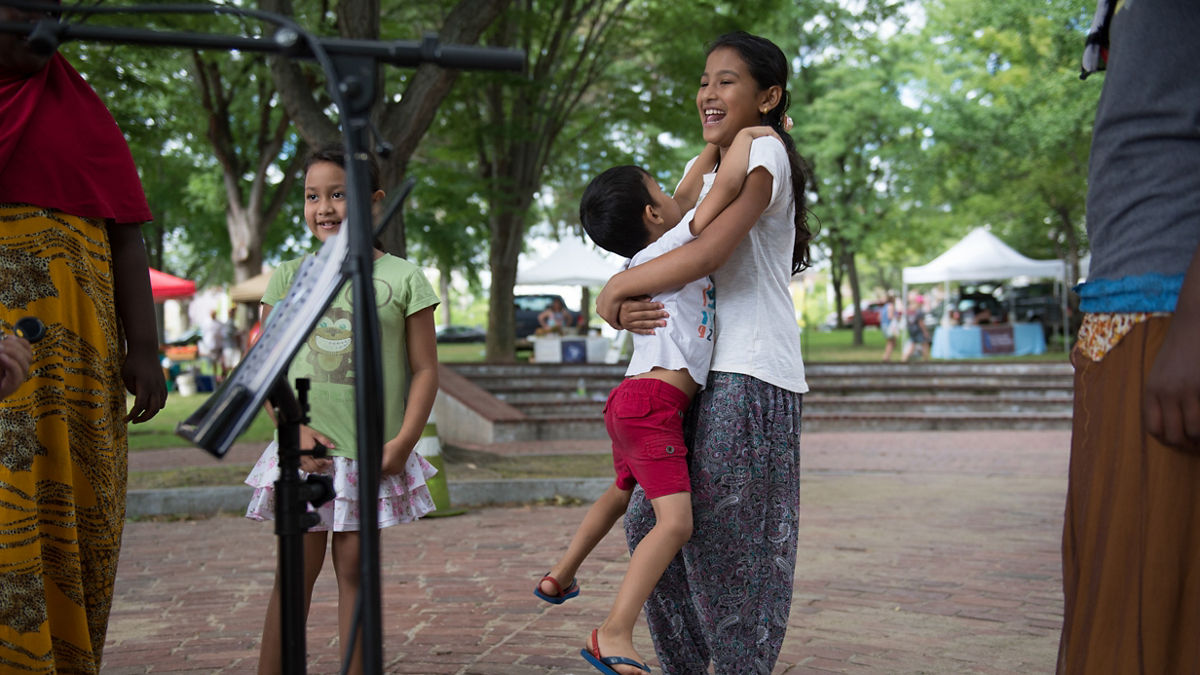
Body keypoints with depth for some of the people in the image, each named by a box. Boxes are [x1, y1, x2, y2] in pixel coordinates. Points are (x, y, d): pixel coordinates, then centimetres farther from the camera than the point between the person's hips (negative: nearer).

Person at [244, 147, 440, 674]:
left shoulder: (402, 278, 0)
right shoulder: (289, 277, 5)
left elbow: (425, 369, 0)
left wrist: (403, 440, -10)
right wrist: (294, 428, -9)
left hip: (371, 454, -1)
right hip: (306, 451, 1)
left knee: (355, 570, 7)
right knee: (297, 573, 3)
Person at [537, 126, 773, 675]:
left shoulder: (643, 258, 16)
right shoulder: (669, 248, -9)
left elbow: (689, 193, 30)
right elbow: (728, 186, -18)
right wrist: (746, 137, -2)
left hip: (631, 400, 10)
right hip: (652, 403, -10)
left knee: (623, 490, 33)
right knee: (675, 523, -18)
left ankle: (560, 577, 45)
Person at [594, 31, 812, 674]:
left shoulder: (766, 152, -7)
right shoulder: (701, 169, 20)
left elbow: (708, 252, -20)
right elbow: (671, 248, 16)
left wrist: (613, 290, -9)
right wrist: (629, 311, -7)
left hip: (752, 377, -9)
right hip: (704, 374, 9)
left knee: (726, 538, -6)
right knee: (650, 518, 9)